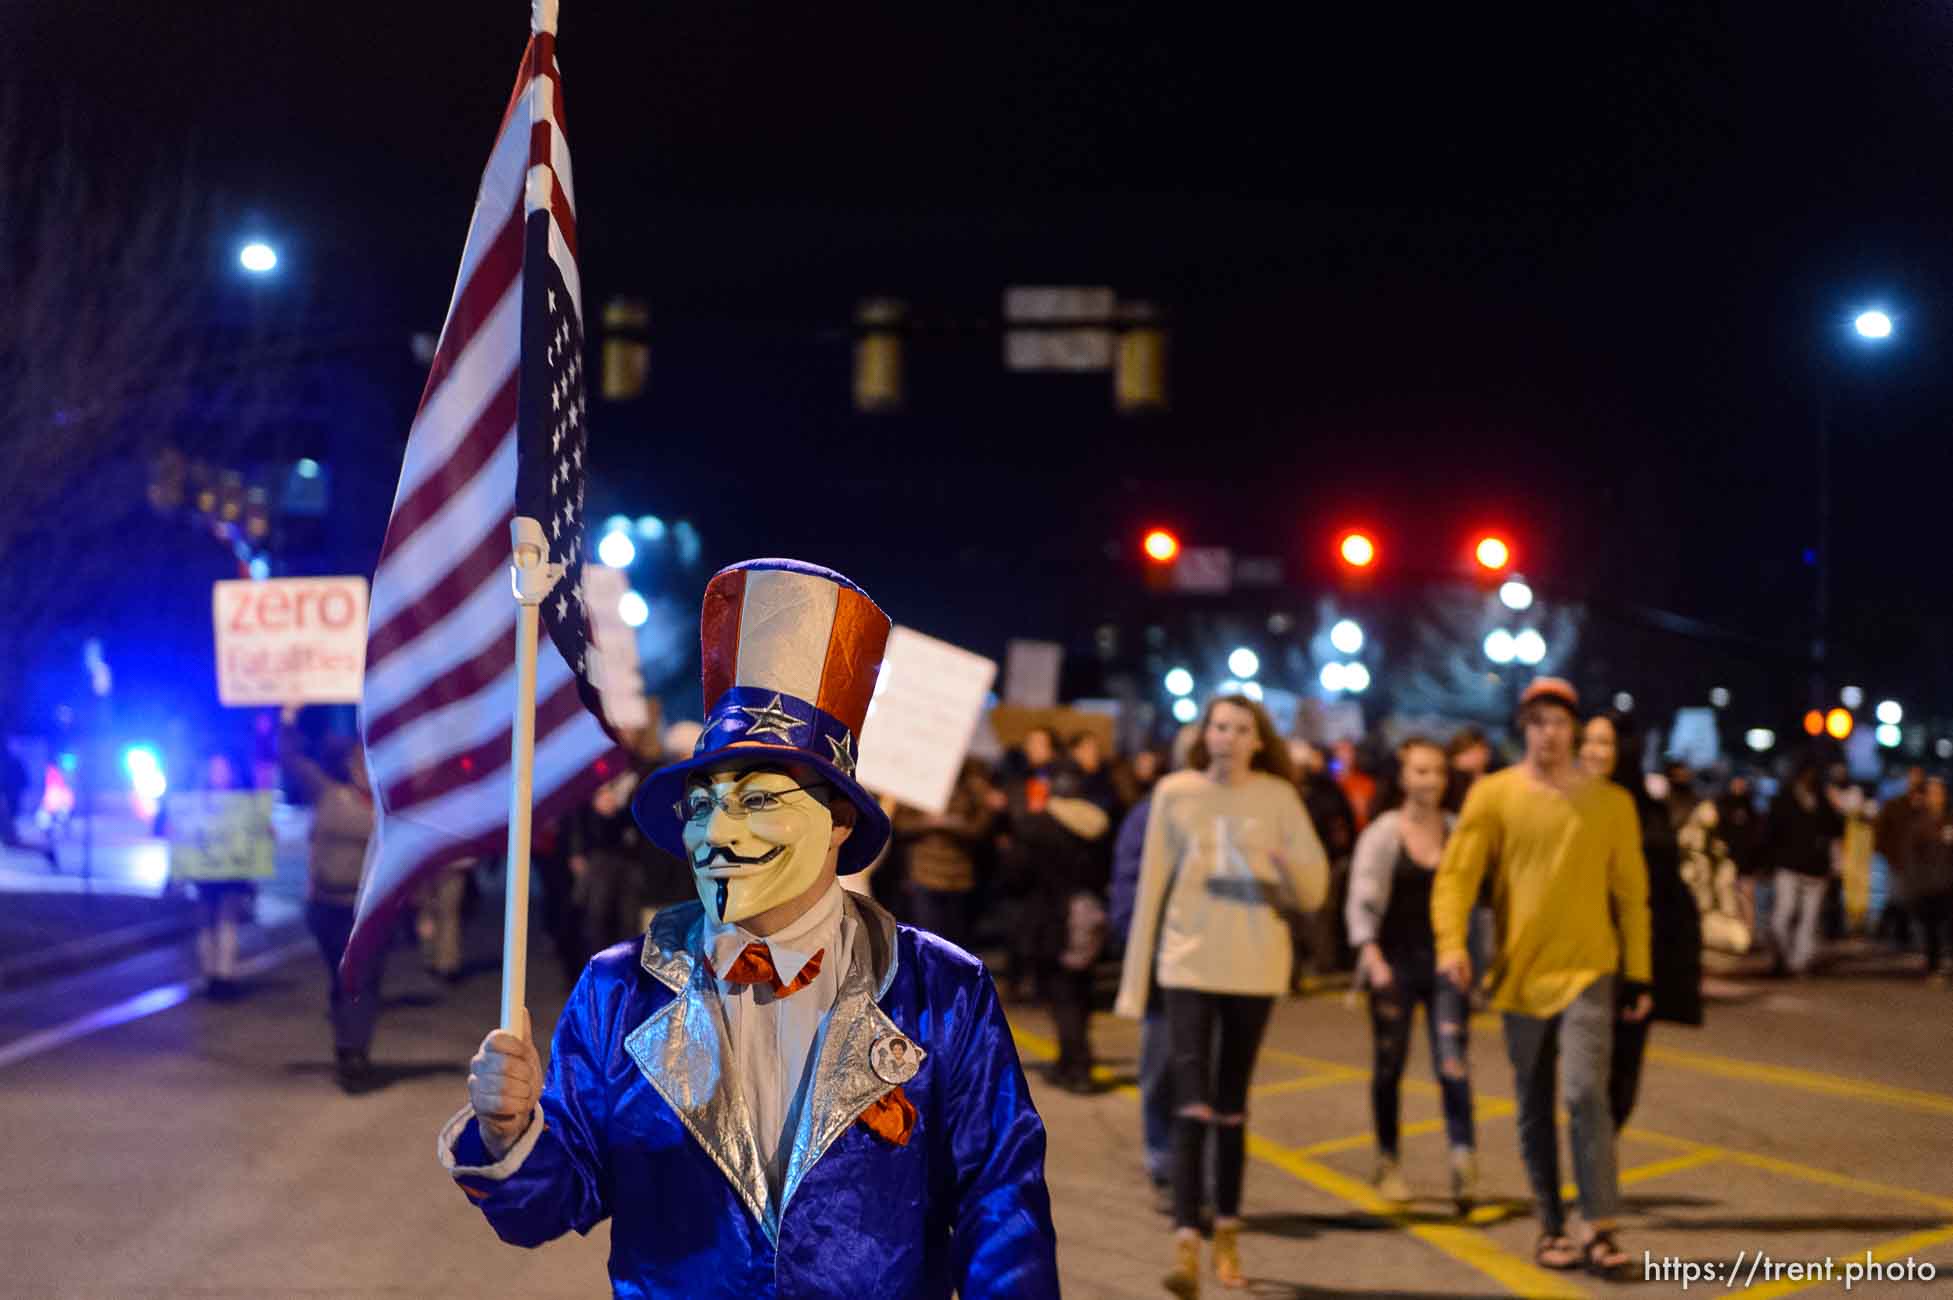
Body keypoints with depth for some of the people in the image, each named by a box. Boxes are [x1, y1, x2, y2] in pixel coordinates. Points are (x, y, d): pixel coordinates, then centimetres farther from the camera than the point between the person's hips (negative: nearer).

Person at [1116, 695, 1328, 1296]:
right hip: (1189, 963, -1)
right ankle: (1186, 1243, -16)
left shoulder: (1276, 796, 1)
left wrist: (1284, 863, -22)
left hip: (1254, 968, 1)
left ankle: (1226, 1236, 22)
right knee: (1192, 1104, -12)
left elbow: (1314, 890, 1)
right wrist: (1133, 981, 3)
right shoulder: (1174, 793, 0)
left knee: (1232, 1106, 10)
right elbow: (1151, 886, 3)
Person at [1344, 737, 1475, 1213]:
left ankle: (1464, 1165, -17)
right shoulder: (1382, 833, -1)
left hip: (1445, 960, 1)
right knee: (1389, 1064, 8)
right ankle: (1388, 1163, 22)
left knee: (1454, 1063, -11)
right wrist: (1373, 958, -15)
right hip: (1396, 961, -1)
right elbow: (1362, 903, -4)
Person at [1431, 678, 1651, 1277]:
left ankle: (1600, 1228, -12)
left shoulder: (1610, 802, 3)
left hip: (1587, 970, -1)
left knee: (1585, 1092, -15)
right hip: (1521, 974, 1)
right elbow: (1456, 873, -6)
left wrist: (1638, 974, 7)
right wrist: (1452, 944, -21)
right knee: (1534, 1110, 9)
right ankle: (1552, 1228, 19)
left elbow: (1631, 892, 8)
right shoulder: (1494, 795, 0)